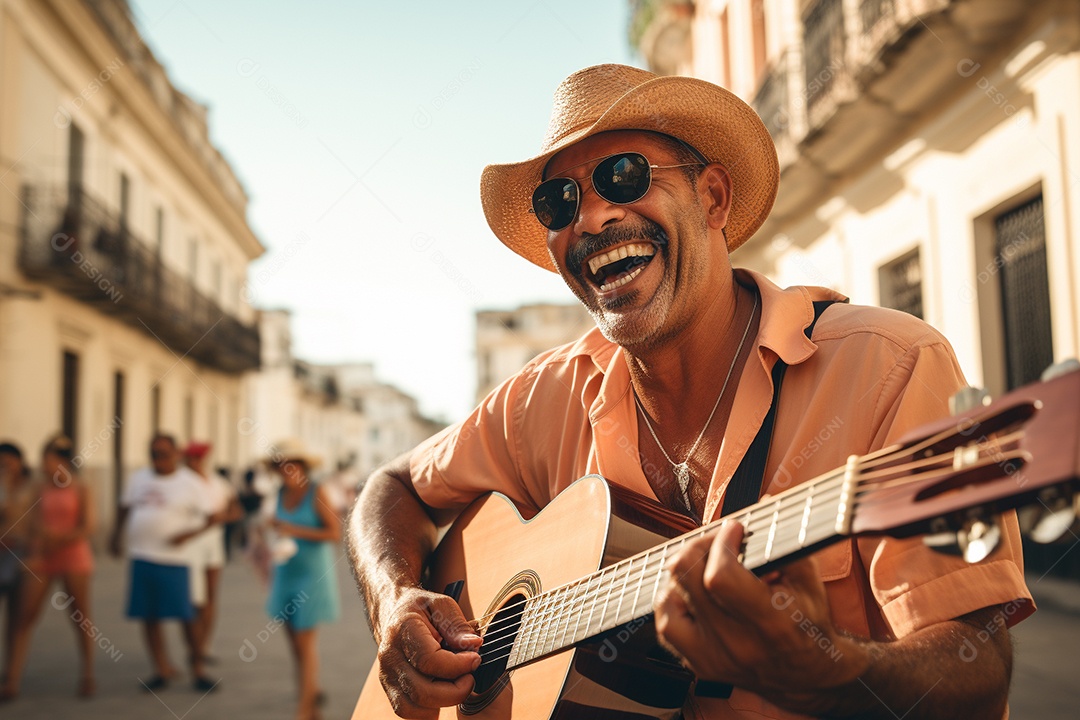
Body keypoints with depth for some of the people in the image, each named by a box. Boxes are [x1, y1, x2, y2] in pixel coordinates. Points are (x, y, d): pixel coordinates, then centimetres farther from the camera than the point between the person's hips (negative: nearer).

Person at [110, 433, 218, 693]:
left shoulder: (190, 483, -3)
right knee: (149, 617, 7)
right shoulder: (138, 478, 11)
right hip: (141, 557, 5)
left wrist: (190, 533, -18)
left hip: (174, 559, -4)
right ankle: (162, 669, 20)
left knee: (186, 617, -4)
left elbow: (211, 516, -4)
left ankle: (197, 669, 11)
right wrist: (116, 536, 14)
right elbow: (125, 508, 23)